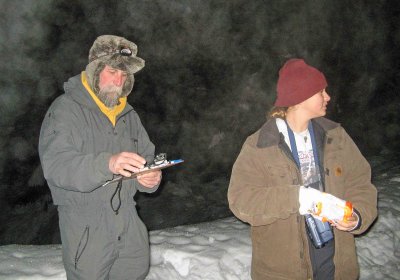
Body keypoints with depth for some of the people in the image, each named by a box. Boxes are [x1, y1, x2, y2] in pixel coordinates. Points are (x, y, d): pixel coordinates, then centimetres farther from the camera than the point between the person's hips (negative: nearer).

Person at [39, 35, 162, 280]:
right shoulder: (66, 109, -12)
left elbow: (147, 156, 11)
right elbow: (56, 166, -25)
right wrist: (107, 163, -41)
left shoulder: (128, 114, 11)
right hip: (87, 229, -6)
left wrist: (150, 177, -13)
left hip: (128, 221, 6)